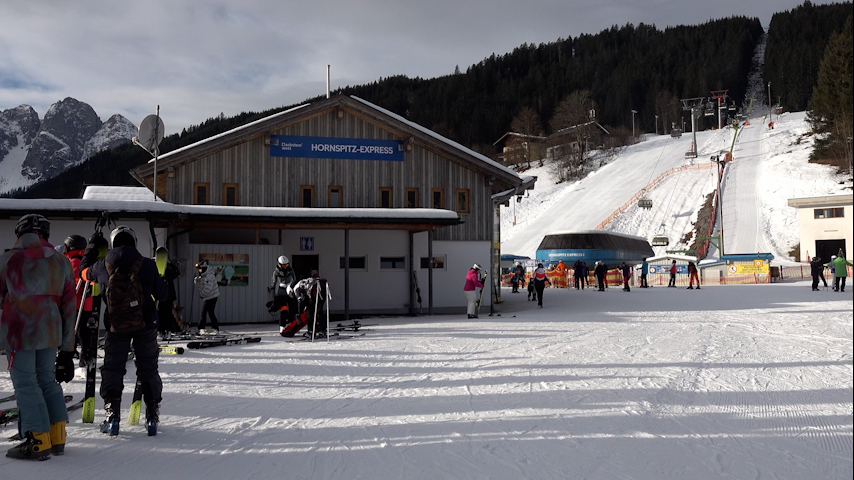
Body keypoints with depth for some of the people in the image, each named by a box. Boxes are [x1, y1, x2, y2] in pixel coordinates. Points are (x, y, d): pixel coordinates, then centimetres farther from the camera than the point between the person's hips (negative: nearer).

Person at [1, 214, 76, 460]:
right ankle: (57, 438, 19)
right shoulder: (62, 263, 5)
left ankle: (38, 441, 2)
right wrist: (67, 348, 12)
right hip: (50, 333, 4)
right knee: (48, 381, 16)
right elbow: (69, 307, 7)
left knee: (26, 384, 2)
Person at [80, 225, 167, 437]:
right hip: (145, 325, 0)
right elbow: (161, 294, 1)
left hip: (117, 326, 0)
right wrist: (163, 280, 21)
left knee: (112, 370, 13)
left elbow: (84, 271, 22)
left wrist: (91, 247, 34)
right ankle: (152, 417, 14)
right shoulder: (147, 265, -5)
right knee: (148, 370, 13)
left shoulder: (103, 266, -1)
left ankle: (112, 417, 8)